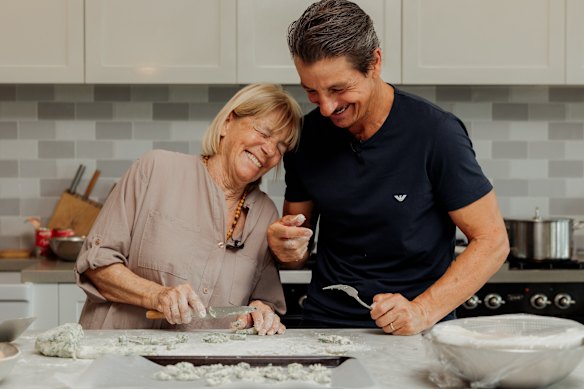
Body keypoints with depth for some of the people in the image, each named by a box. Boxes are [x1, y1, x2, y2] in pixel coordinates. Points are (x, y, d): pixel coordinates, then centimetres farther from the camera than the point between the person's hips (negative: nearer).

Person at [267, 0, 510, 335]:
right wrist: (288, 251, -8)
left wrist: (423, 312, -17)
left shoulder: (436, 132, -10)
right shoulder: (306, 137, 3)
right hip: (324, 325, 4)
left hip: (417, 338, -4)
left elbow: (492, 242, -7)